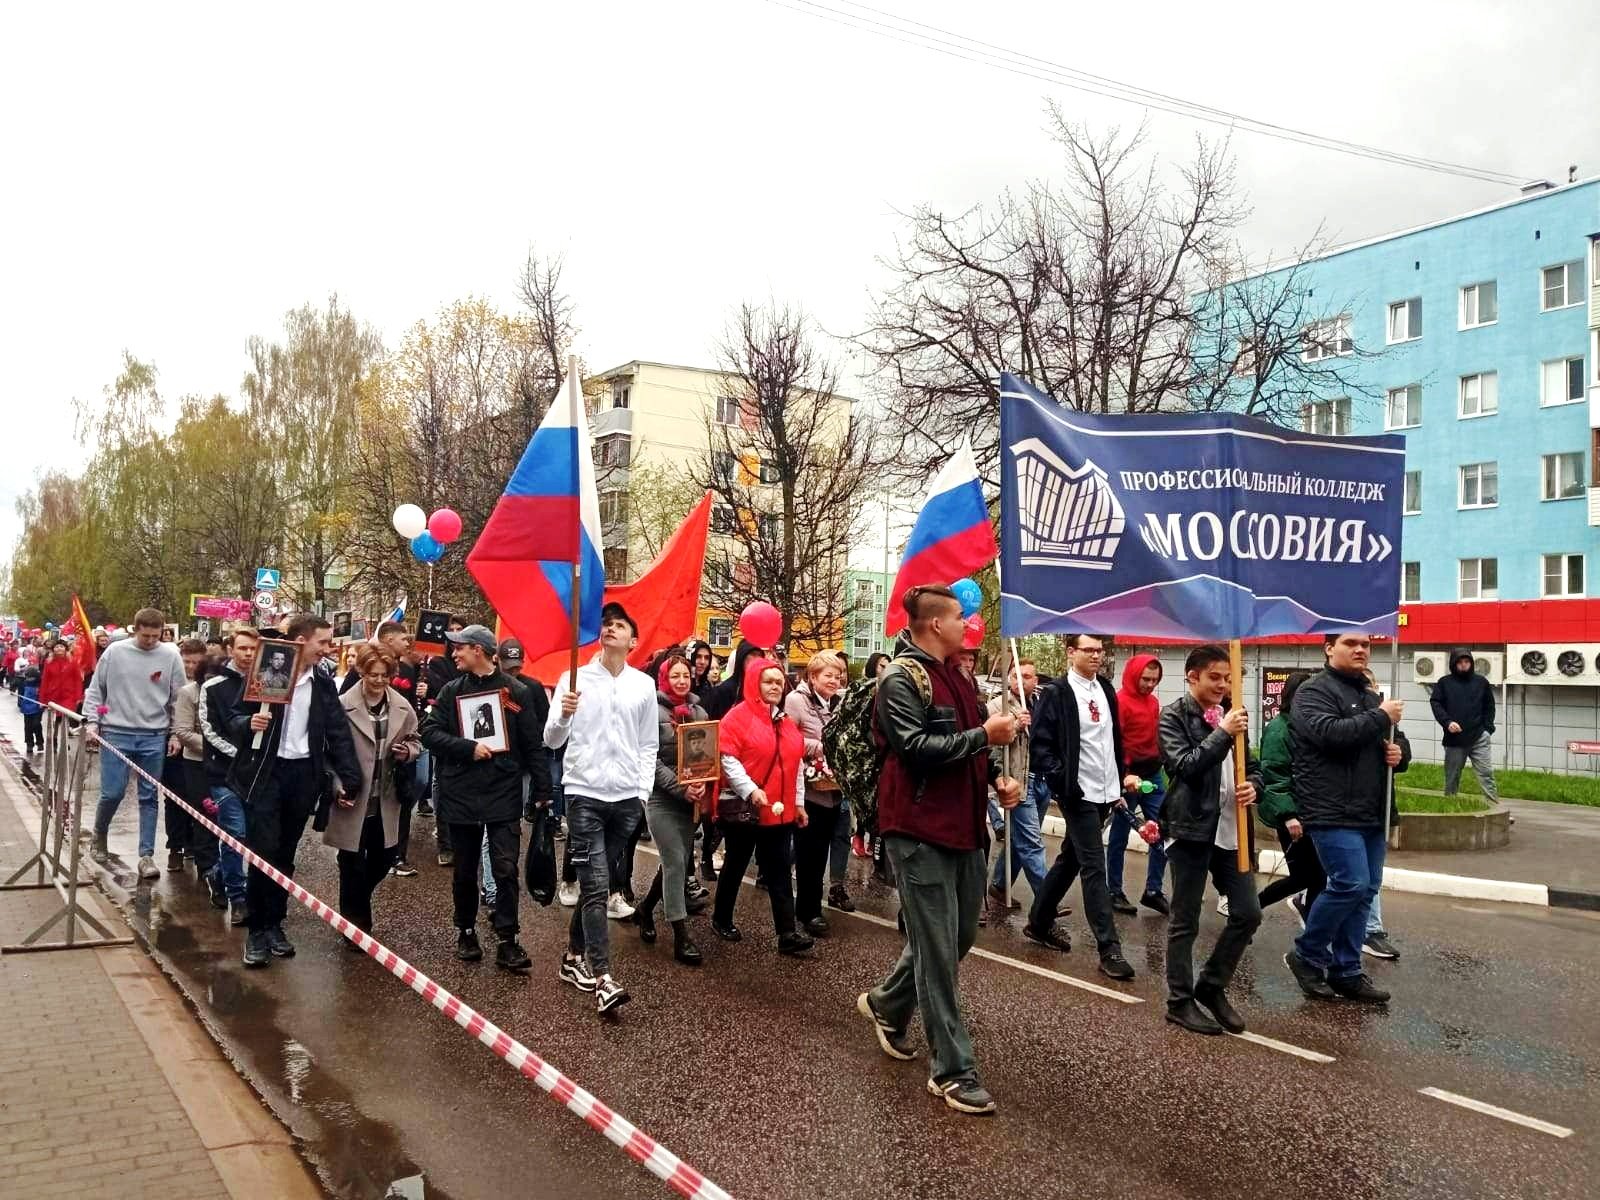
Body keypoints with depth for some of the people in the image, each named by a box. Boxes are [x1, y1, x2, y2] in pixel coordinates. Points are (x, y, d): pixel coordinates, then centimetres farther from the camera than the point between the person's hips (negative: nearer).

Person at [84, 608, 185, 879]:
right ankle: (99, 835, 28)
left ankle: (146, 855, 9)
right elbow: (95, 689, 6)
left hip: (154, 737, 0)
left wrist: (175, 734, 1)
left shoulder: (171, 656, -2)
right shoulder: (115, 652, -2)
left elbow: (178, 698, 3)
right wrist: (91, 722, -1)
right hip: (116, 733, 0)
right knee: (112, 793, -1)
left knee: (149, 797, 4)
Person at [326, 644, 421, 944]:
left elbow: (415, 740, 13)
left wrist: (407, 752, -9)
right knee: (353, 866, 5)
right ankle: (355, 927, 20)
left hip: (385, 801, 4)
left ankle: (356, 904, 42)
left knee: (382, 860, 14)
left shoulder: (402, 706, 1)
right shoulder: (343, 705, -11)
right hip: (353, 799, -4)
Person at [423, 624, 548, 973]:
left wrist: (542, 790, -3)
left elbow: (532, 745, -1)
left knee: (506, 870, -6)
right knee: (464, 871, 13)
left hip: (503, 794, -2)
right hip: (460, 794, 3)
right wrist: (469, 748, -15)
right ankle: (466, 931, 29)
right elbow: (429, 732, -2)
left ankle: (507, 941, 2)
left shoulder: (516, 692, -2)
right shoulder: (451, 691, 5)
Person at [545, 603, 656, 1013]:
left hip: (627, 798, 3)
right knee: (596, 887, -9)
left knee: (595, 883, 14)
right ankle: (602, 979, -10)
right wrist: (563, 715, -23)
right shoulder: (575, 679, -1)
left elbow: (649, 746, 11)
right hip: (585, 794, -3)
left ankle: (574, 956, 29)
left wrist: (644, 791, 4)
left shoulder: (644, 684, 6)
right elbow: (552, 740, -4)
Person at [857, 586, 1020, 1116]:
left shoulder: (958, 678, 15)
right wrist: (985, 734, -20)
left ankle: (885, 1005, 39)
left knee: (959, 935, 18)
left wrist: (997, 777, 5)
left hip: (964, 827, 9)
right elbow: (916, 748, -24)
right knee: (938, 951, -2)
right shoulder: (902, 679, -13)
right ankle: (952, 1071, 7)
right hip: (921, 831, -9)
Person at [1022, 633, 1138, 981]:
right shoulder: (1057, 693, -11)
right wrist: (1062, 783, -19)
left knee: (1070, 860, 17)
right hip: (1078, 794, -7)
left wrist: (1121, 776, 12)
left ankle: (1039, 923, 32)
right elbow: (1041, 745, -13)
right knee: (1094, 867, -6)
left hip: (1105, 794, 7)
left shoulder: (1105, 688, 10)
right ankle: (1109, 949, -3)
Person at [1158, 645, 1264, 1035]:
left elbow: (1252, 764, 20)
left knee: (1247, 913, 8)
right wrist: (1223, 734, -23)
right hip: (1191, 828, -6)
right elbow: (1184, 765, -19)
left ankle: (1212, 988, 24)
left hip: (1230, 829, 6)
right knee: (1185, 921, 4)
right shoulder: (1173, 716, -7)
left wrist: (1253, 786, -2)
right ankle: (1180, 1001, 16)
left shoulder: (1231, 713, 12)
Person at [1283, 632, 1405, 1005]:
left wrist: (1397, 752, 7)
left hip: (1371, 814, 9)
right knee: (1351, 884, -15)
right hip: (1333, 813, -9)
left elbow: (1390, 742, 32)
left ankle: (1346, 971, 17)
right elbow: (1330, 733, -25)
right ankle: (1306, 956, 3)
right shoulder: (1314, 691, -7)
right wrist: (1381, 718, -13)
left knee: (1366, 890, 8)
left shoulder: (1370, 696, 21)